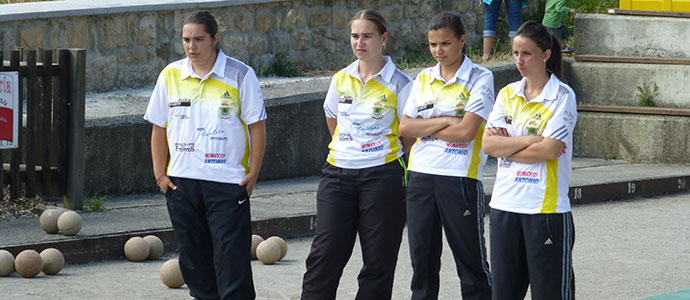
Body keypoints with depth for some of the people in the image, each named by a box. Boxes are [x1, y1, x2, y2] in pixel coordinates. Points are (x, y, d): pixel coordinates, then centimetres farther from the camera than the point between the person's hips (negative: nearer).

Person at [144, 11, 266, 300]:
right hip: (181, 182, 4)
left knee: (231, 260, -8)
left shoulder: (240, 75, -4)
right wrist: (160, 174, 7)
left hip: (228, 183, -4)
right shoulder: (171, 75, 6)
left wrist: (253, 173, -7)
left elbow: (257, 126, -2)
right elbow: (159, 127, 13)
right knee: (194, 260, 10)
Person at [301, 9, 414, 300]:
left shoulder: (399, 84, -5)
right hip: (338, 174, 4)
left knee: (378, 261, 1)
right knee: (324, 254, -2)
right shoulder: (341, 79, 9)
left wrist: (383, 154, 4)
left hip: (381, 175, -4)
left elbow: (411, 135, 0)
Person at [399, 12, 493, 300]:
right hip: (421, 174, 5)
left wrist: (425, 127, -2)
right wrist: (443, 121, -10)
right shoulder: (423, 79, 12)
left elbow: (466, 131, -14)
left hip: (459, 176, -5)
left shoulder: (479, 79, -4)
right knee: (422, 256, 9)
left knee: (470, 259, 1)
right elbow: (405, 127, 3)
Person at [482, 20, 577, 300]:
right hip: (505, 203, 6)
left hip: (546, 206, -6)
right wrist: (531, 140, -11)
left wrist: (506, 145, -6)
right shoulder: (507, 94, 11)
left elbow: (549, 150, -16)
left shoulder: (562, 96, -6)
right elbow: (488, 144, -1)